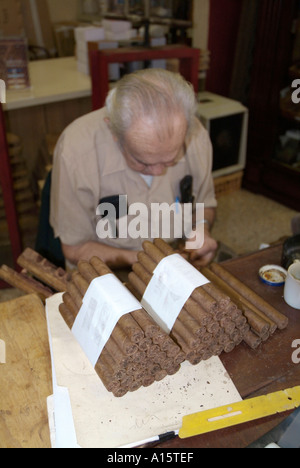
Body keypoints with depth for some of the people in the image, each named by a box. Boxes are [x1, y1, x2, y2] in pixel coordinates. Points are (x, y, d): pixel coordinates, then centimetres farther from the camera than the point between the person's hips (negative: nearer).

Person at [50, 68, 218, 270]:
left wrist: (202, 228, -15)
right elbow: (76, 249, -13)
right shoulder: (75, 152, -25)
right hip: (111, 274, -2)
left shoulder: (195, 134, -14)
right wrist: (139, 259, -24)